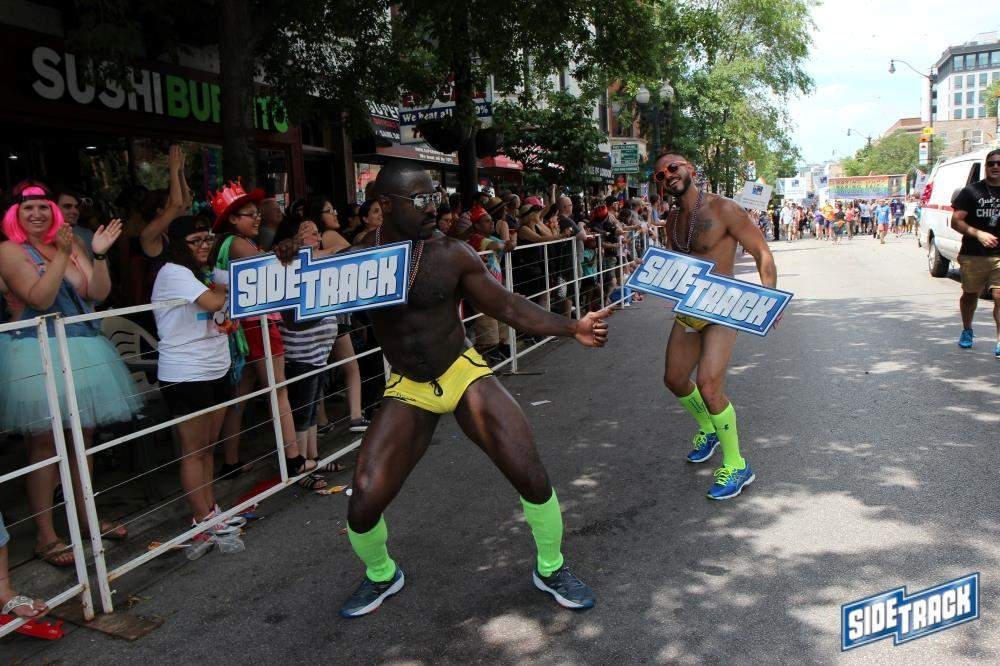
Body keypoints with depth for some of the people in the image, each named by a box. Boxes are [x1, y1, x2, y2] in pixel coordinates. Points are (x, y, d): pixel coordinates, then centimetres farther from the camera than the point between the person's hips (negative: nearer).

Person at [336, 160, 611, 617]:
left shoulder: (452, 254, -9)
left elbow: (507, 306, -4)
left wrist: (572, 328, -14)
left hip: (465, 373, 0)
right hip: (407, 390, 1)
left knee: (531, 477, -10)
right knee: (364, 505, -8)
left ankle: (550, 569, 21)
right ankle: (381, 575, 28)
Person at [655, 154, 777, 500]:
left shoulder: (722, 209, -14)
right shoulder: (673, 221, 8)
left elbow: (762, 253, -13)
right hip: (686, 311, 8)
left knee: (708, 386, -20)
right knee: (674, 380, 16)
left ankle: (736, 466, -1)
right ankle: (708, 430, 45)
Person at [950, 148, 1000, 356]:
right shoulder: (972, 191, 0)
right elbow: (956, 221, -4)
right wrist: (978, 233, -18)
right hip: (973, 255, -1)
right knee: (970, 294, 14)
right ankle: (967, 331, 36)